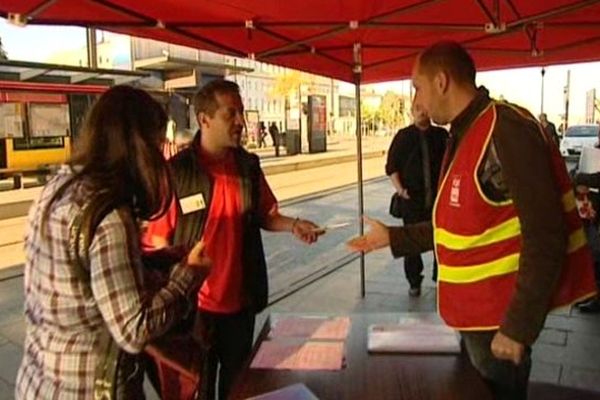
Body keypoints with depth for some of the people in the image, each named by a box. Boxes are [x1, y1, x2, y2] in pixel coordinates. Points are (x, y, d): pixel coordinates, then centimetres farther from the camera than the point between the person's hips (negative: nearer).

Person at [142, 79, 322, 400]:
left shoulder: (249, 166, 0)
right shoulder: (176, 172, -16)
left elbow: (263, 216, 12)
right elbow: (159, 242, -12)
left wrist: (292, 225, -7)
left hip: (240, 300, 5)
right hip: (193, 303, -4)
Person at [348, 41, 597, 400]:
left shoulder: (506, 132, -21)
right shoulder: (464, 135, 9)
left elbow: (545, 239, -24)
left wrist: (518, 326, -22)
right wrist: (393, 237, 11)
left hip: (499, 317, -9)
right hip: (475, 309, 9)